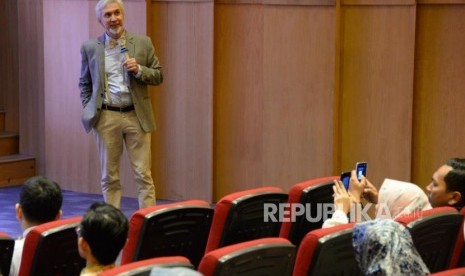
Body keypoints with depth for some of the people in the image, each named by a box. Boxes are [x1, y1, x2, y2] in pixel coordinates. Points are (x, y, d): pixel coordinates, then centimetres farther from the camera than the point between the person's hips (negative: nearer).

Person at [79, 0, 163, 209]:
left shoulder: (143, 43, 3)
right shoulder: (90, 48, 5)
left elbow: (158, 76, 6)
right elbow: (84, 83, 13)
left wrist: (139, 70, -12)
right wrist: (89, 111, 3)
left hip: (137, 116, 0)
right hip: (106, 117, 1)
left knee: (143, 175, -1)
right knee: (110, 176, 6)